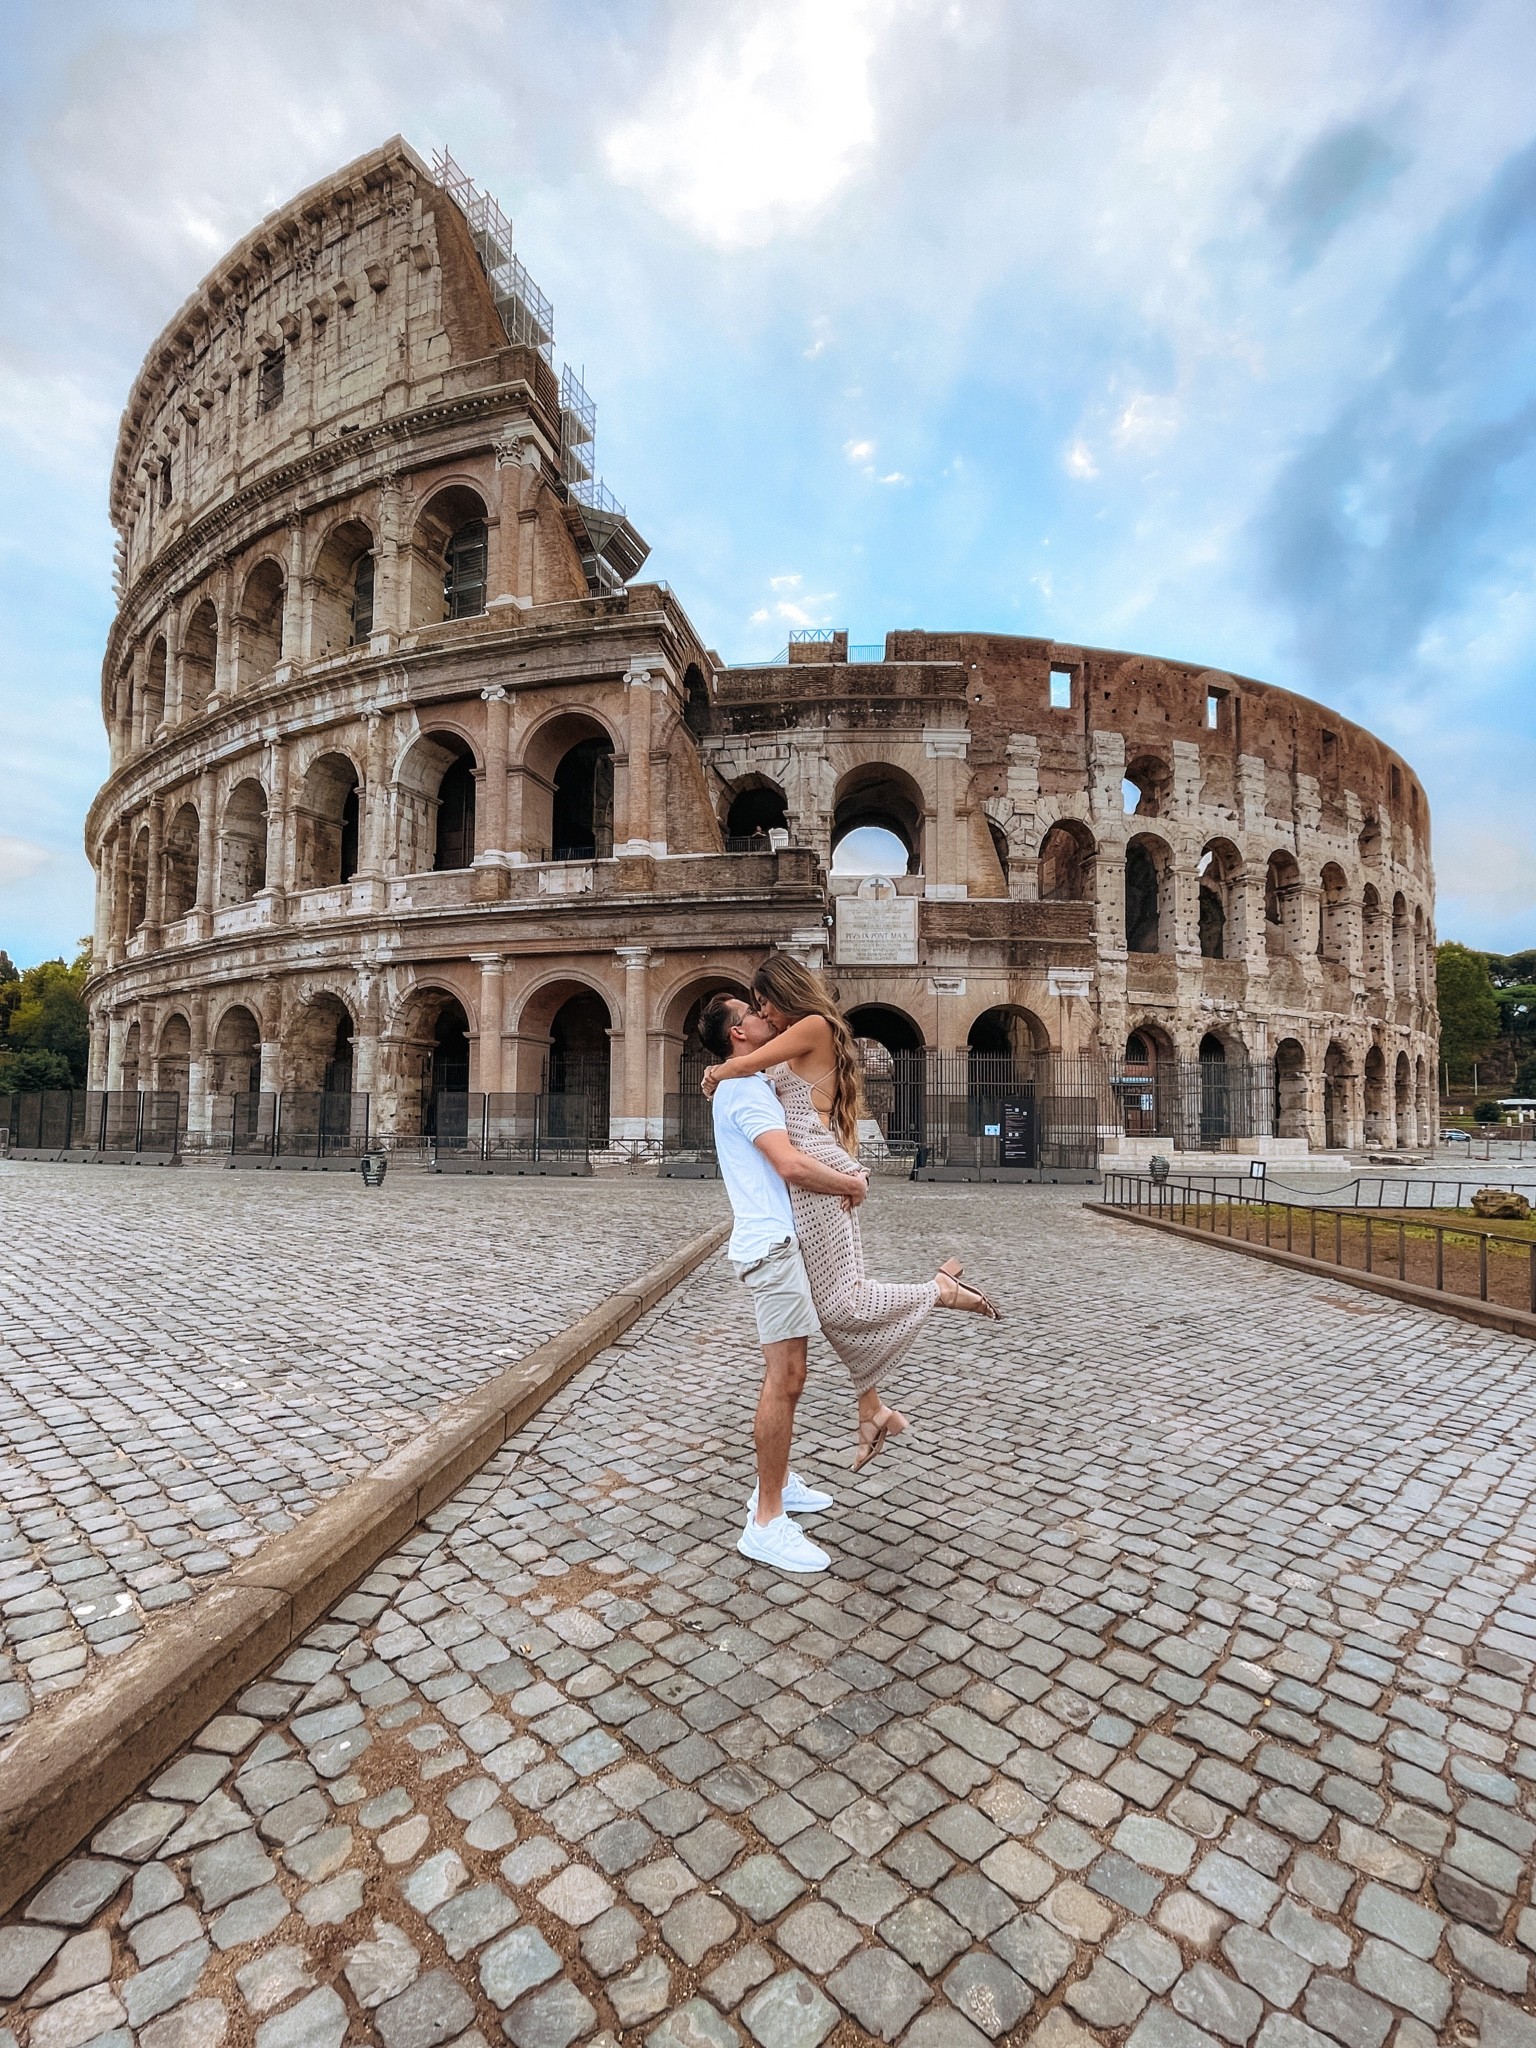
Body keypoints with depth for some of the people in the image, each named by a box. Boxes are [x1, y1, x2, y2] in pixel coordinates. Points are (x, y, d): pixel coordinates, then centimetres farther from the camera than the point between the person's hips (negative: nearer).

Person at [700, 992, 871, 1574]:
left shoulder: (747, 1087, 19)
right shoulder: (745, 1089, -13)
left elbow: (788, 1166, 18)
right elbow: (791, 1164, -26)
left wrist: (841, 1178, 0)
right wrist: (850, 1184, -10)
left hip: (778, 1240, 11)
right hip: (772, 1243, -11)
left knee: (785, 1374, 19)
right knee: (785, 1377, -8)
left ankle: (779, 1482, 32)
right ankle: (766, 1522, -1)